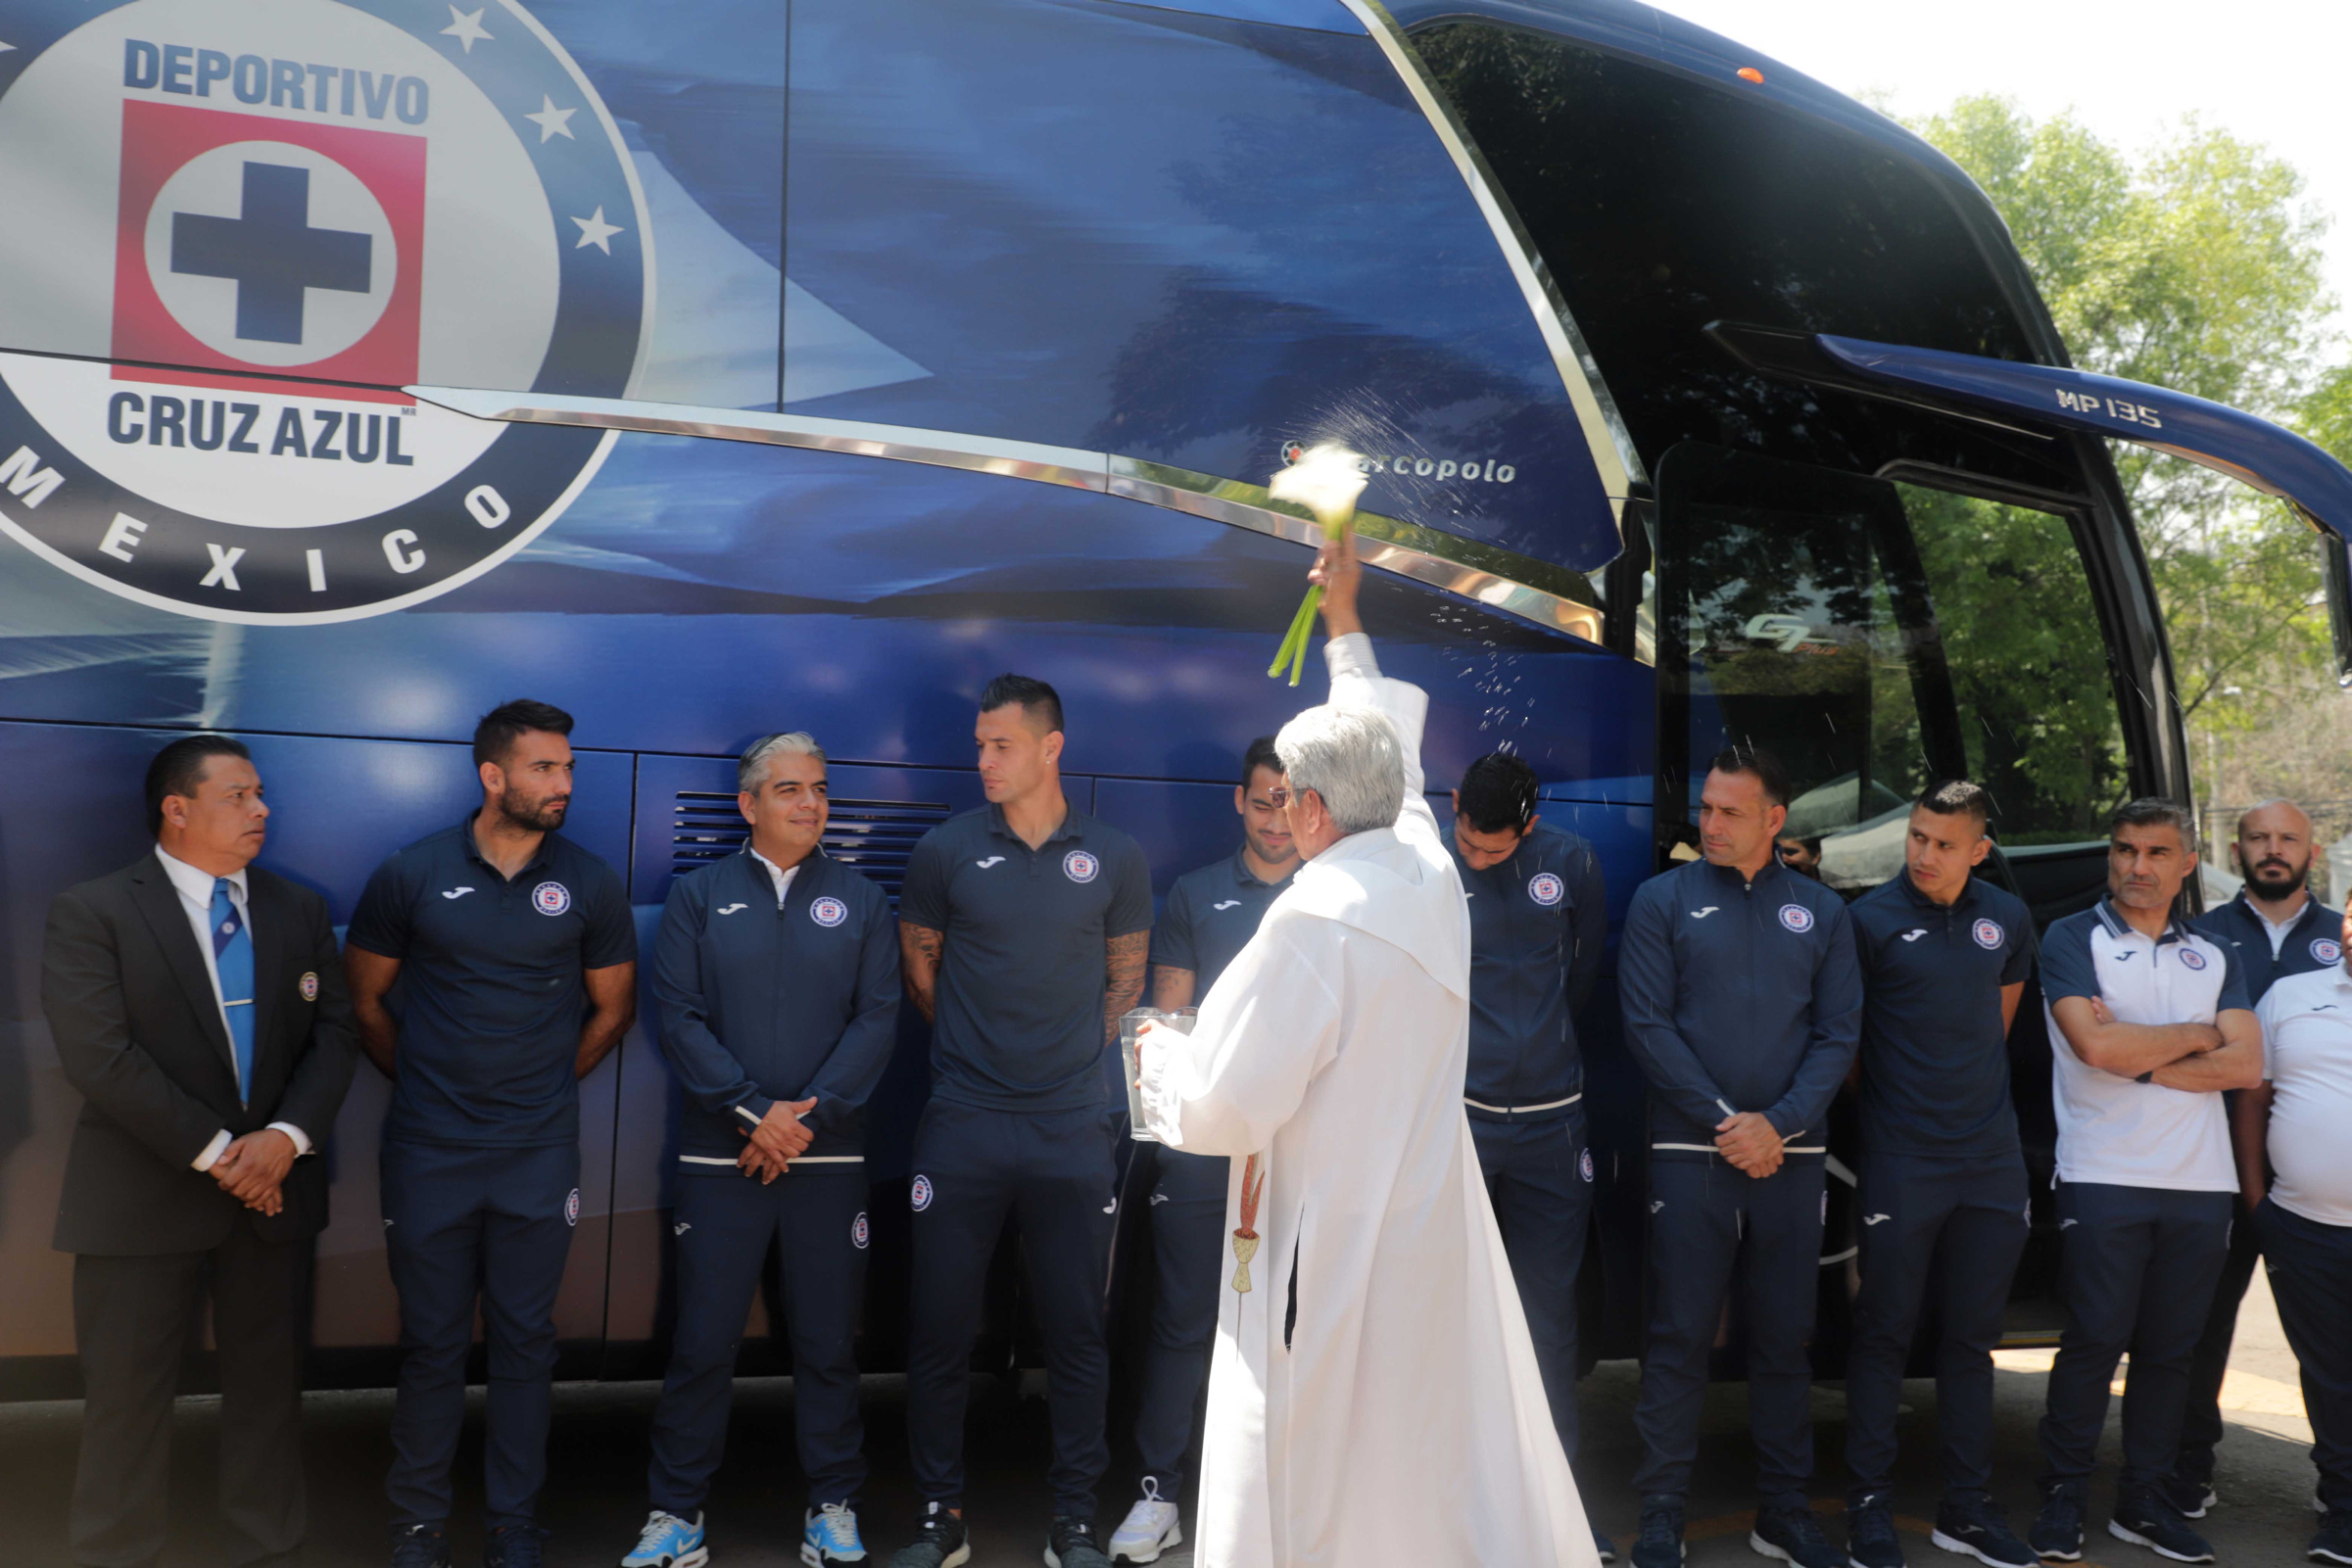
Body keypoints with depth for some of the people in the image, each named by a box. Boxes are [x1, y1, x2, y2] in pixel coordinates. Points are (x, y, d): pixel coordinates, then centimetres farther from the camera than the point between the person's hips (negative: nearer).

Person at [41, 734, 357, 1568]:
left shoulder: (300, 910, 8)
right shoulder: (91, 911, -6)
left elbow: (333, 1034, 4)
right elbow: (99, 1055, -15)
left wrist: (287, 1136, -13)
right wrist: (214, 1153, -17)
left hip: (273, 1188, 4)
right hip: (143, 1198, -4)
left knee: (268, 1387, 11)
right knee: (126, 1397, 3)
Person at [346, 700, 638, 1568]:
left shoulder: (589, 884, -2)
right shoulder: (411, 875, -4)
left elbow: (612, 1009, 9)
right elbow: (365, 1001, 7)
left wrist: (541, 1087, 9)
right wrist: (425, 1082, 9)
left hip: (538, 1158, 1)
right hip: (427, 1155, 0)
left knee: (524, 1341, 9)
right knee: (431, 1341, 9)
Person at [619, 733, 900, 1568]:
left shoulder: (860, 902, 8)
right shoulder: (698, 896, 5)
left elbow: (877, 1021, 0)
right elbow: (679, 1019, -3)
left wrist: (808, 1118, -10)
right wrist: (753, 1112, -12)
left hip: (828, 1155, 1)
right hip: (721, 1154, -1)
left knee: (828, 1342, 6)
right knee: (702, 1342, 3)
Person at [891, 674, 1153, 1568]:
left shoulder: (1114, 858, 2)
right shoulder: (946, 850, 0)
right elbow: (919, 966, 12)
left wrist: (1073, 1053, 8)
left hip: (1074, 1131, 0)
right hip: (962, 1127, 0)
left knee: (1077, 1329, 7)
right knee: (940, 1328, 5)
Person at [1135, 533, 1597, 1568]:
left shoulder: (1312, 924, -21)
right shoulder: (1430, 874, -1)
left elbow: (1225, 1110, -18)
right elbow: (1390, 756, 20)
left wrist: (1161, 1054, 4)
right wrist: (1346, 625, 30)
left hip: (1332, 1249, -7)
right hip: (1437, 1232, 7)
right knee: (1455, 1456, 18)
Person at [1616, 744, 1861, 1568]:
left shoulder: (1820, 911, 8)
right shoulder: (1664, 899, 2)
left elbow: (1838, 1034, 4)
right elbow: (1647, 1025, -4)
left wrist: (1779, 1125, -10)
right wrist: (1726, 1122, -11)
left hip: (1790, 1157, 2)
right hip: (1691, 1154, -2)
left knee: (1785, 1337, 9)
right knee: (1679, 1338, -1)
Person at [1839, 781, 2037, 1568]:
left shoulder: (2007, 917, 6)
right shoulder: (1871, 918, -9)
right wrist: (1885, 1092, 3)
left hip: (1992, 1160, 5)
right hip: (1902, 1163, -5)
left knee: (1972, 1338, 13)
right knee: (1884, 1334, 2)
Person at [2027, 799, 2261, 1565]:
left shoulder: (2214, 957, 15)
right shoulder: (2074, 939, 2)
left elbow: (2246, 1065, 1)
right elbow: (2095, 1047, -13)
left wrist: (2140, 1059, -10)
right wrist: (2197, 1034, -1)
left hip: (2201, 1185, 4)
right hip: (2104, 1179, -4)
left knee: (2169, 1349, 8)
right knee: (2094, 1341, -3)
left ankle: (2143, 1501, 19)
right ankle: (2063, 1498, 7)